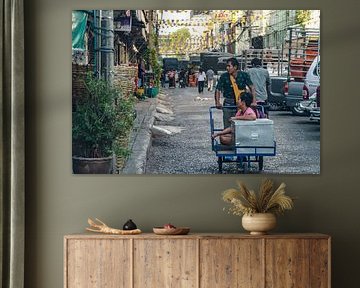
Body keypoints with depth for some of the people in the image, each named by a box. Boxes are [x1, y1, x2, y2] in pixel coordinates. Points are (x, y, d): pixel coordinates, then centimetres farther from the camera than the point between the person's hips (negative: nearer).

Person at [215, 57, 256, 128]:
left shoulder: (244, 75, -4)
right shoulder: (224, 76, -5)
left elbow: (251, 87, -2)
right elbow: (218, 90, -6)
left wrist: (254, 102, -11)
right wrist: (217, 102, -19)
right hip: (228, 104, 0)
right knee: (227, 127, -1)